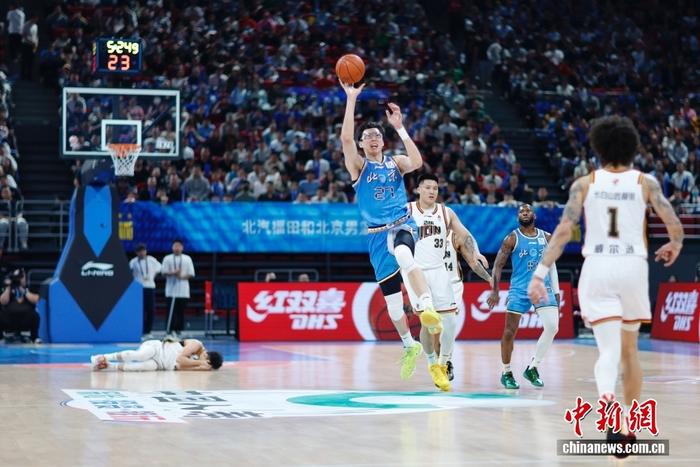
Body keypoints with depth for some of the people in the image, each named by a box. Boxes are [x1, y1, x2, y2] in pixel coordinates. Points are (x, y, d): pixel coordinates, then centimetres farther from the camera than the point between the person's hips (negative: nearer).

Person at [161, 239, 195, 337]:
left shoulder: (187, 259, 7)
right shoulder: (167, 259, 4)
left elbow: (191, 274, 5)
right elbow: (164, 272, -1)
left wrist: (182, 276, -13)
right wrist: (173, 273, -18)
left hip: (183, 289, 2)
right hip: (171, 289, -2)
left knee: (181, 310, 3)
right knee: (171, 310, -7)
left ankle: (178, 329, 10)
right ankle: (170, 329, -7)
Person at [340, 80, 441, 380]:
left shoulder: (395, 163, 9)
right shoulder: (358, 166, 5)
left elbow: (417, 162, -13)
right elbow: (345, 137, -12)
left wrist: (400, 128, -15)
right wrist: (351, 100, -16)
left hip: (401, 225, -2)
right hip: (377, 234, 2)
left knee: (404, 257, -39)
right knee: (391, 297, 6)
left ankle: (428, 310, -52)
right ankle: (410, 346, 25)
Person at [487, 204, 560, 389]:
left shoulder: (546, 238, 9)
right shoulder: (512, 239, -1)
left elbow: (551, 265, 17)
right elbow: (498, 265, -2)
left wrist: (556, 291, 13)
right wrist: (494, 290, -11)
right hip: (519, 289, -3)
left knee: (552, 326, -14)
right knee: (510, 332, -4)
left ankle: (532, 368, 2)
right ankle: (506, 373, 15)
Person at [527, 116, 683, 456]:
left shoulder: (584, 184, 5)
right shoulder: (645, 183, 6)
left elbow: (563, 231, -4)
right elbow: (675, 226, -1)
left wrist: (540, 273, -4)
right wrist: (675, 245, 22)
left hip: (597, 268, -1)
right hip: (633, 266, 1)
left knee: (609, 350, -6)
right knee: (629, 349, 18)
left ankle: (607, 402, -38)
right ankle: (630, 427, 24)